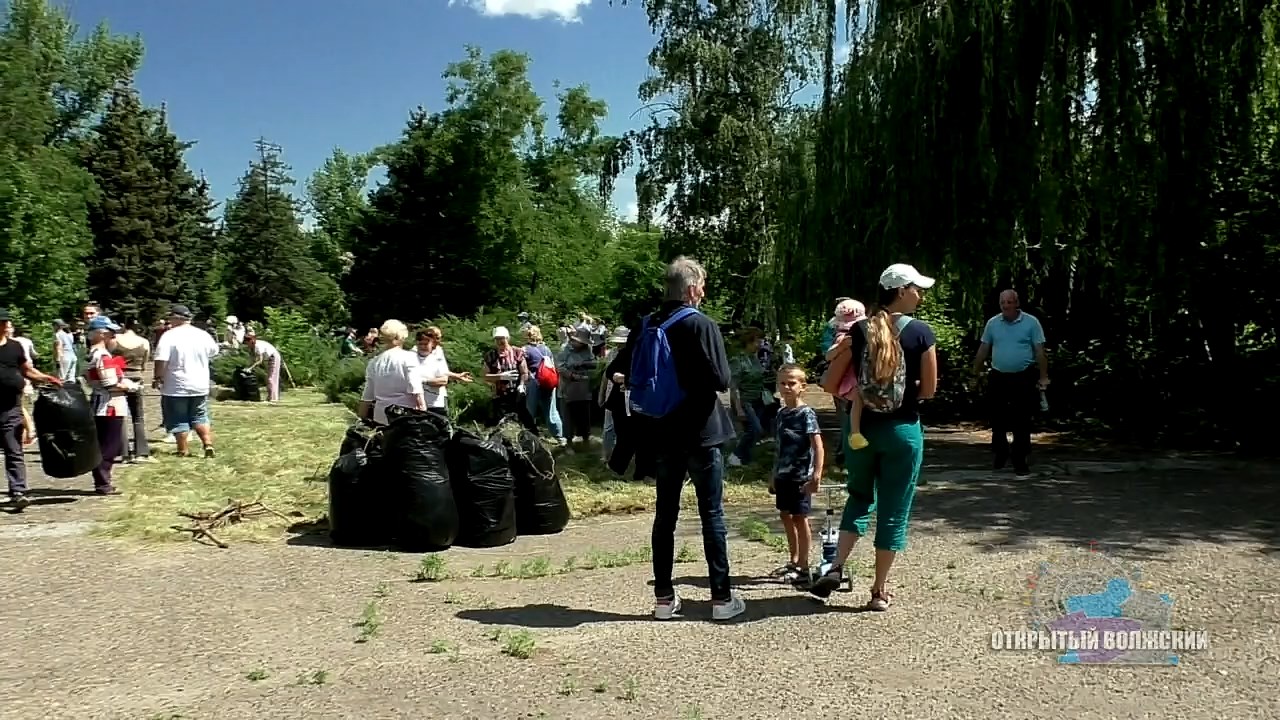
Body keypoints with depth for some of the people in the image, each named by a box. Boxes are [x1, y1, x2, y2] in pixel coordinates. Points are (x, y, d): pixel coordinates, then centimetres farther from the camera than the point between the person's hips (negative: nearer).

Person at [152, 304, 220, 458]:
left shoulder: (169, 336, -12)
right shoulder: (203, 335, 3)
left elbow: (161, 361, -16)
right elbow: (214, 351, 19)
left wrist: (158, 378, -3)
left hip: (176, 386, -5)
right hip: (200, 385, 5)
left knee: (178, 420, 6)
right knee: (200, 417, 15)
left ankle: (183, 450, 10)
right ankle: (208, 445, 3)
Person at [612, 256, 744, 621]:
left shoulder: (646, 326, 5)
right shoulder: (702, 325, -12)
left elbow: (622, 371, 8)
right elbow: (721, 380, -15)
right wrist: (701, 379, 6)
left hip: (663, 433, 5)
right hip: (700, 432, -5)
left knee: (665, 512, 10)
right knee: (712, 513, 3)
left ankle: (664, 597, 14)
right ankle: (722, 596, 7)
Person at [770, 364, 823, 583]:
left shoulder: (806, 414, -12)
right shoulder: (781, 413, 10)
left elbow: (818, 447, -17)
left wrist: (816, 475, -24)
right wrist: (774, 476, 19)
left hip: (800, 476, -7)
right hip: (783, 475, 7)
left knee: (800, 518, -1)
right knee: (786, 516, 14)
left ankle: (803, 567, 9)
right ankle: (794, 561, 29)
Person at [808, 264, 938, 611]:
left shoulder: (859, 330, -1)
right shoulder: (920, 332, -8)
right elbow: (929, 389, -5)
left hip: (862, 428, 3)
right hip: (903, 429, -3)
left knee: (860, 497, 22)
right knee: (894, 510, 8)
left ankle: (836, 568, 6)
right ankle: (879, 591, 14)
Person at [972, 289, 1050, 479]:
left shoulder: (1031, 322, -5)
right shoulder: (992, 323, 4)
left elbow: (1040, 351, -6)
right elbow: (983, 349, 9)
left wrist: (1043, 377, -10)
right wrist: (975, 373, 9)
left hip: (1024, 378, -3)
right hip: (998, 377, 3)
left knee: (1021, 422, -1)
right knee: (997, 419, 11)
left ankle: (1020, 461, 6)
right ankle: (1000, 453, 30)